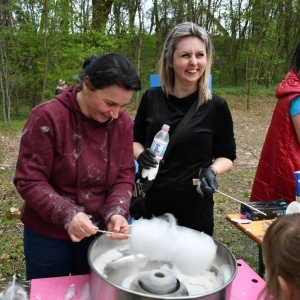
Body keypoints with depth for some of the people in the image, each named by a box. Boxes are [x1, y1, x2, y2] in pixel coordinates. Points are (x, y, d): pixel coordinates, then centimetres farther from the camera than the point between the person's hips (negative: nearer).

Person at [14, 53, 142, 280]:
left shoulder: (123, 123, -6)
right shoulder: (47, 117, -19)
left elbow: (125, 177, -3)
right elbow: (29, 181, -18)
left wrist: (116, 212, -21)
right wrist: (67, 214, -31)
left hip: (98, 233, 3)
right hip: (48, 235, -3)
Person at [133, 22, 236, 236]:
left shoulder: (216, 106, -7)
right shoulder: (152, 98, -2)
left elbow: (226, 155, 3)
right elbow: (135, 140, 10)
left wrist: (212, 170, -16)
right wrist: (141, 155, -10)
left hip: (195, 207, -1)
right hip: (152, 202, 2)